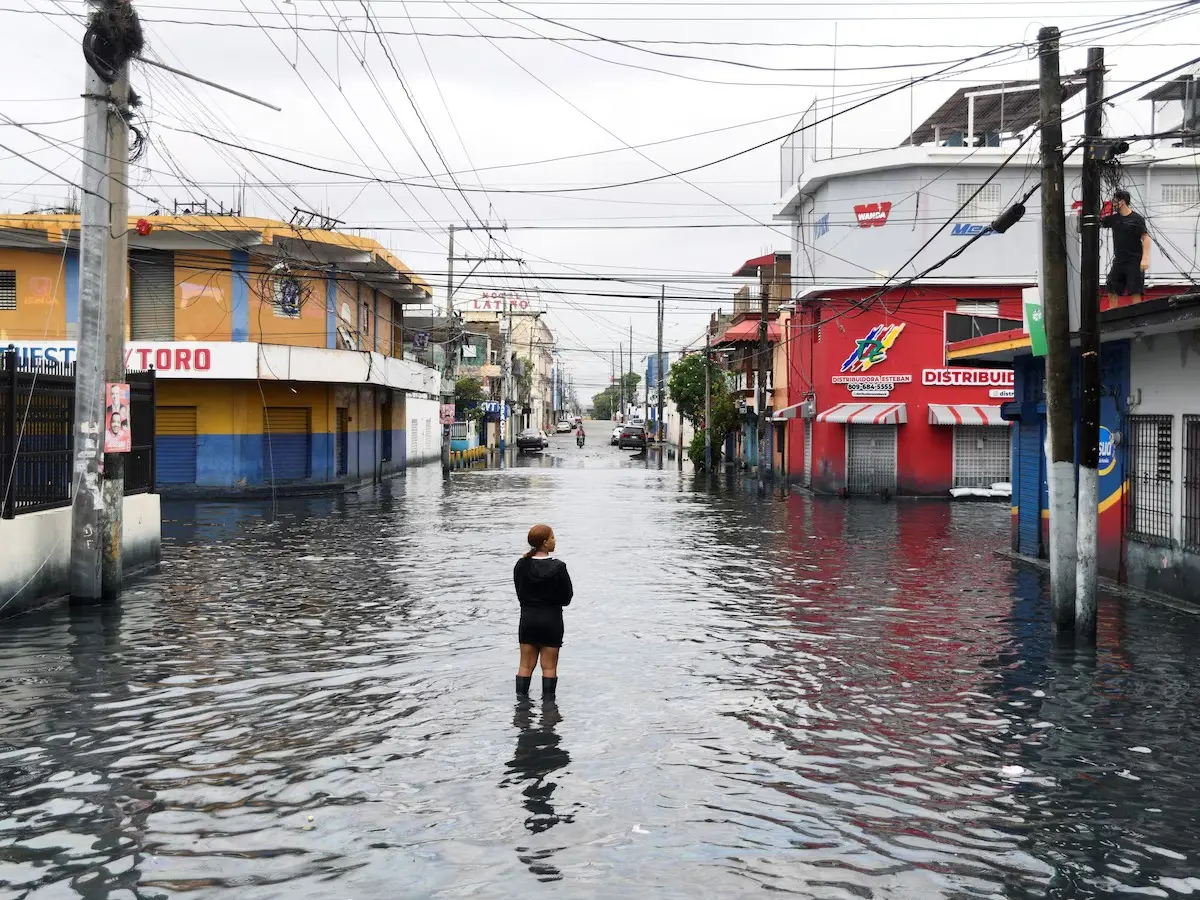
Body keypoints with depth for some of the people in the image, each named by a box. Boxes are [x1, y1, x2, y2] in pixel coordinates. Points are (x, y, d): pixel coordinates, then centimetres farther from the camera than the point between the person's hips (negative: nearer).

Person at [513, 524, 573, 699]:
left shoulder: (521, 565, -6)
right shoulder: (558, 567, -17)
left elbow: (520, 594, 3)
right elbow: (566, 598, -8)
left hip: (528, 619, 3)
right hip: (551, 620, -3)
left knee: (525, 665, 14)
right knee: (549, 667, 8)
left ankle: (521, 697, 17)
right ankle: (548, 700, 13)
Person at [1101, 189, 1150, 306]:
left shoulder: (1137, 219, -7)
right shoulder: (1113, 218, 9)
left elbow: (1145, 238, -10)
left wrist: (1145, 258, -20)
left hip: (1134, 262, -6)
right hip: (1118, 261, 6)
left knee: (1135, 292, -7)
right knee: (1111, 290, 8)